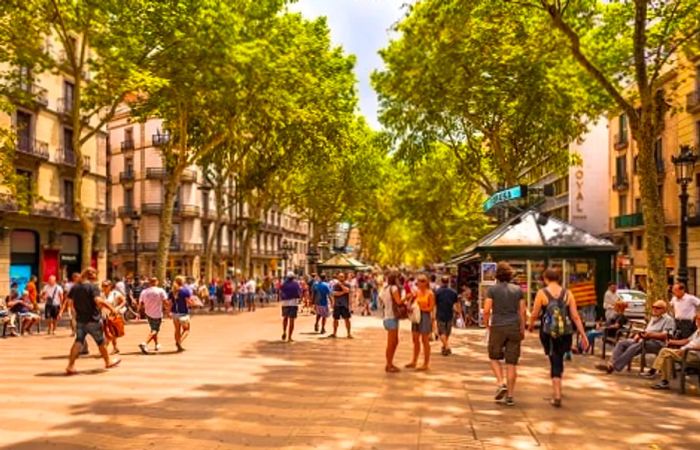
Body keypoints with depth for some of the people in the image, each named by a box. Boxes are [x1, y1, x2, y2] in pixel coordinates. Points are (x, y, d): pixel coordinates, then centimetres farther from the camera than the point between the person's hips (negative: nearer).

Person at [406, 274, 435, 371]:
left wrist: (420, 308, -18)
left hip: (425, 316, -6)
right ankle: (414, 362, 23)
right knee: (415, 339, 12)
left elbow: (431, 308, -11)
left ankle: (426, 364, 8)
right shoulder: (416, 292, 8)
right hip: (416, 316, 6)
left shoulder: (430, 293, -8)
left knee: (425, 341, 0)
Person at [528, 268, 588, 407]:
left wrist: (531, 326, 18)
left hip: (548, 333, -2)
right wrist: (583, 335, 3)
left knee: (555, 361, 4)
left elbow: (534, 314, -2)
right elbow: (575, 316, -1)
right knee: (559, 359, 21)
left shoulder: (542, 293, -5)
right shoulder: (567, 294, 2)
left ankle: (557, 395, -3)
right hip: (565, 333, 3)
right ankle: (557, 388, 35)